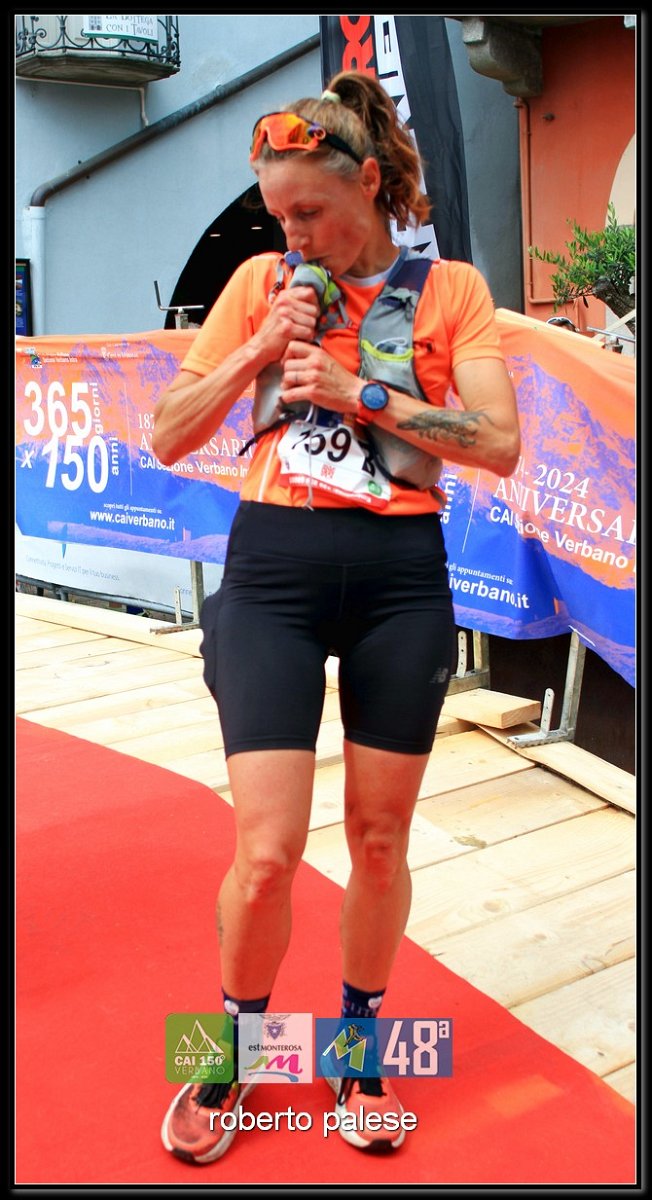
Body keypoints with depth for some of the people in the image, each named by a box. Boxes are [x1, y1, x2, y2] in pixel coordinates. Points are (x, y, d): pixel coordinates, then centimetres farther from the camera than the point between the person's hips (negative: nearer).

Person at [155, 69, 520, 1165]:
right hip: (273, 568, 0)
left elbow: (498, 442, -8)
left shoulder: (451, 290, 4)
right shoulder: (261, 283, 7)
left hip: (402, 576, 1)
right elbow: (169, 436, 6)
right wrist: (260, 349, -6)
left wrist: (358, 390, -12)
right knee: (267, 850, -3)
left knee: (380, 836, 11)